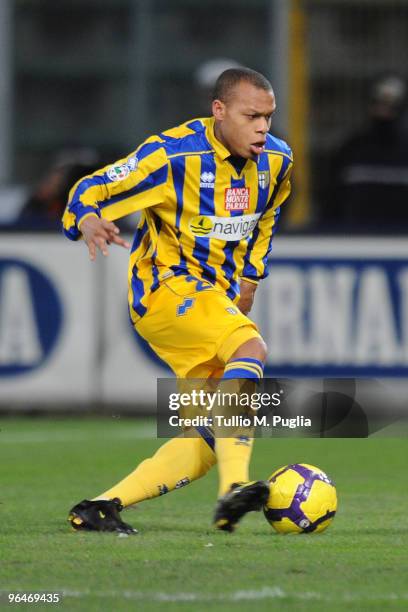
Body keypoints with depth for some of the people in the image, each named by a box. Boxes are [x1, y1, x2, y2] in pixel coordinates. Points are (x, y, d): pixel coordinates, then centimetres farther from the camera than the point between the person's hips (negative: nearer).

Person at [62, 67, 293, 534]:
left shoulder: (276, 160, 2)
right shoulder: (174, 155, -17)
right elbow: (89, 192, -12)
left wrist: (251, 272, 22)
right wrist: (87, 221, -33)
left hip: (218, 297, 7)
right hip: (165, 286, -7)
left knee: (209, 440, -2)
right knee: (250, 347, -34)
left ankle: (99, 508, 0)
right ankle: (234, 490, -45)